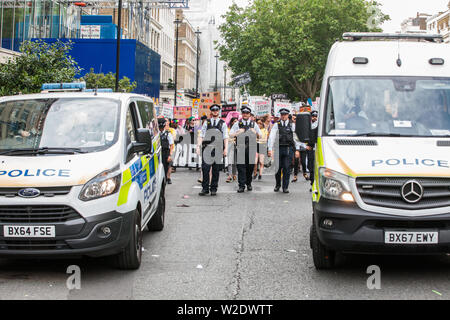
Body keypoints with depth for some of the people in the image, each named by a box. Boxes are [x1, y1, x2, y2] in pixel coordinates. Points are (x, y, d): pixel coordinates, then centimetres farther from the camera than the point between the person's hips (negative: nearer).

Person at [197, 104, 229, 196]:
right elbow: (201, 135, 10)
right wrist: (198, 146, -2)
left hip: (218, 148, 0)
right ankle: (205, 188, 1)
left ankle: (214, 189, 10)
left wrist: (225, 148, -5)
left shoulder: (223, 123, 12)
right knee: (205, 169, -5)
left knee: (216, 170, 2)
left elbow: (225, 137, 6)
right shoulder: (206, 122, 13)